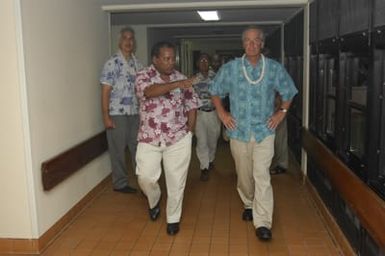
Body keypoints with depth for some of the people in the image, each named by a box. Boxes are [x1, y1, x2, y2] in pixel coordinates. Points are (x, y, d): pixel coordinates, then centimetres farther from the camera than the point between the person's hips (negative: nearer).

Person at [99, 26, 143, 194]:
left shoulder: (137, 63, 10)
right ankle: (120, 183, 19)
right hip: (117, 113, -5)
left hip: (135, 113, 5)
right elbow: (105, 91, -10)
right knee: (118, 150, 6)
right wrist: (106, 116, -14)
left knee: (138, 148, 12)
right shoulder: (112, 63, -8)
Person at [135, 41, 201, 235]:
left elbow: (192, 106, 9)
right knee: (146, 177, -3)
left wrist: (189, 131, 2)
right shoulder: (143, 76, -5)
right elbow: (149, 91, -29)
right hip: (149, 139, -1)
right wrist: (176, 85, -42)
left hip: (178, 139, 1)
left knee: (176, 181, 5)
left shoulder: (181, 78, 3)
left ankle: (173, 218, 24)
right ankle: (154, 201, 32)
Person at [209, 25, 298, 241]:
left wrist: (282, 112, 4)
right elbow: (215, 91, 13)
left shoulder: (275, 68, 1)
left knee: (262, 176, -11)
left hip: (264, 131, -1)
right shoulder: (230, 68, 1)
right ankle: (249, 204, 39)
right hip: (238, 130, 2)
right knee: (244, 175, 13)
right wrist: (222, 113, 4)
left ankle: (263, 223, -7)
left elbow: (289, 92, 15)